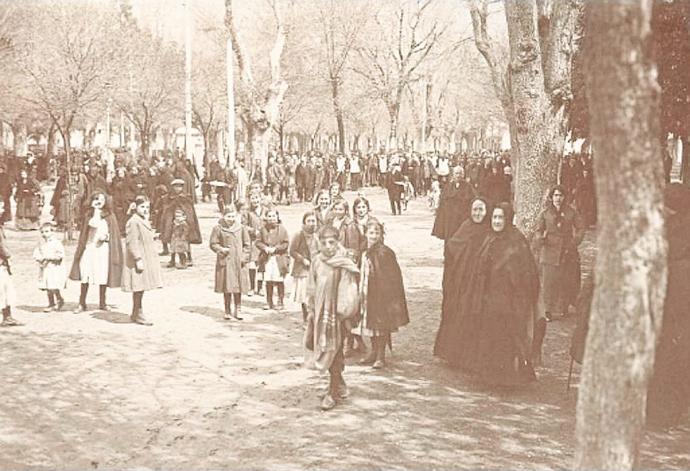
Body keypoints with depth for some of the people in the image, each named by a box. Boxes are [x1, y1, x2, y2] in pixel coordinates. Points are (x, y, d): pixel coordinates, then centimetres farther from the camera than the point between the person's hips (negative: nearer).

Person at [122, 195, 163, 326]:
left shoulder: (144, 221, 15)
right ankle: (138, 315, 5)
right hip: (138, 260, -10)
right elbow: (132, 243, -21)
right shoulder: (133, 222, -16)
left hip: (146, 260, 10)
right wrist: (138, 260, -23)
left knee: (141, 288, 13)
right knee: (138, 288, -3)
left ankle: (136, 314, 21)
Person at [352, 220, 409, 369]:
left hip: (383, 294, -6)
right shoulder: (365, 254, 8)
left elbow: (394, 276, -12)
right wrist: (361, 293, 14)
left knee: (382, 326, -1)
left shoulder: (385, 252, -12)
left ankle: (381, 356, 6)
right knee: (371, 324, 12)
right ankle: (374, 352, 24)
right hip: (368, 295, 7)